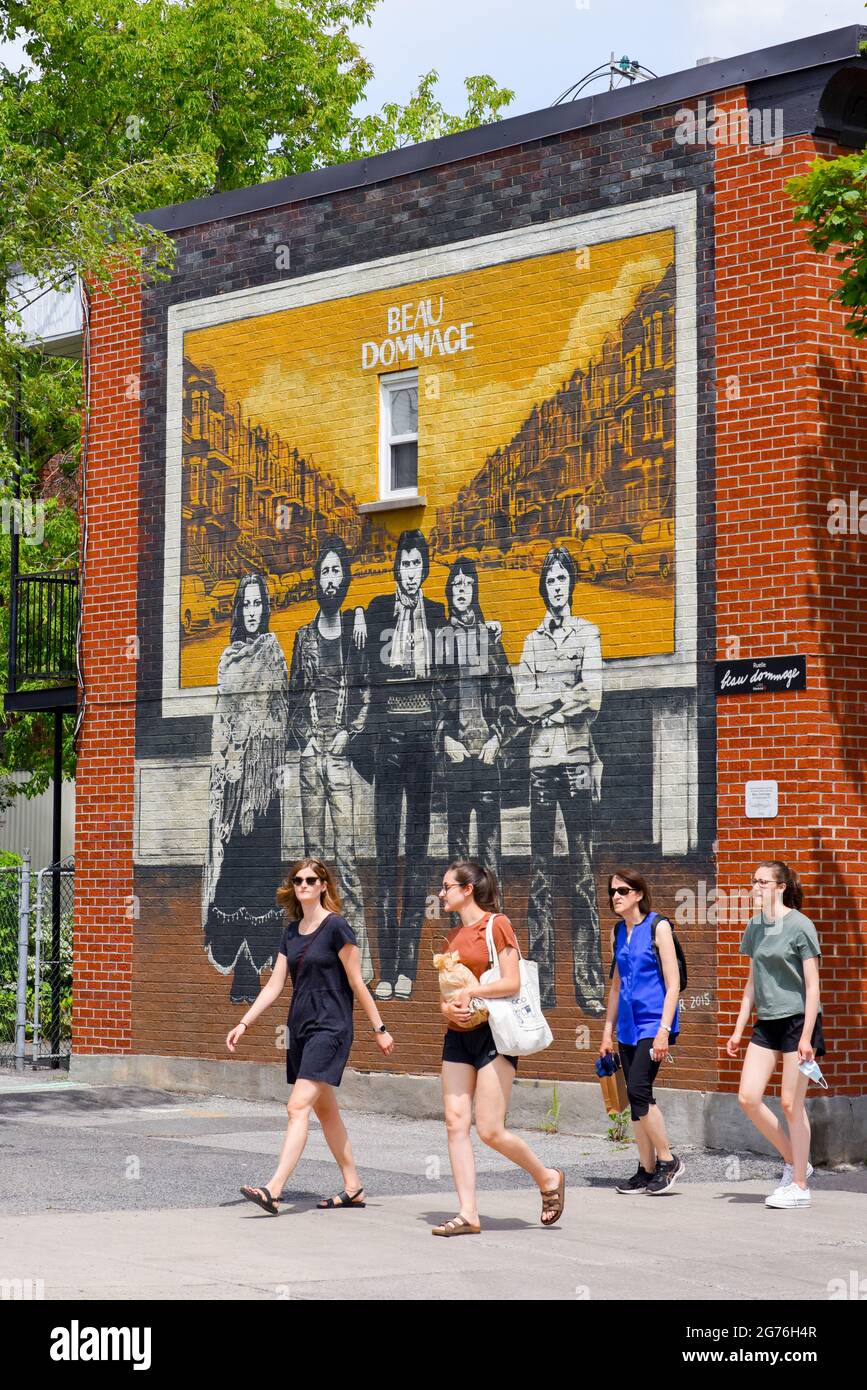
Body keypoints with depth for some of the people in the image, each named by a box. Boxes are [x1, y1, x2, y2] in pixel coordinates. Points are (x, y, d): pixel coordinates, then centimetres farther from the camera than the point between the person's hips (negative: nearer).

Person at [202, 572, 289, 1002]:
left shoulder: (272, 650, 2)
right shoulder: (228, 657, 17)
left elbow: (280, 710, -3)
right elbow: (221, 718, 17)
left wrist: (273, 765, -10)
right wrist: (221, 764, 8)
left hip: (260, 768, -5)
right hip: (229, 768, 5)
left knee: (255, 858, -8)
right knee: (234, 860, 1)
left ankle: (251, 968, -7)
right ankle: (242, 969, 3)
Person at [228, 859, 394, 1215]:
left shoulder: (335, 927, -9)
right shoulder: (292, 931, 12)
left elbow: (357, 984, -7)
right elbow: (274, 985, 12)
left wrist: (379, 1029, -4)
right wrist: (244, 1023, 6)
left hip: (330, 1028, -8)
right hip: (300, 1027, 8)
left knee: (299, 1106, -17)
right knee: (325, 1110, 12)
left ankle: (273, 1191, -25)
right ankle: (353, 1188, 21)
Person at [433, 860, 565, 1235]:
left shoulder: (496, 924, -7)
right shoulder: (453, 936, 15)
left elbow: (512, 983, -14)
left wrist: (469, 992, -15)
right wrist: (447, 1007, -3)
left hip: (493, 1034, -7)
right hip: (458, 1036, 8)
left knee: (489, 1130, -10)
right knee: (455, 1123, -1)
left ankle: (548, 1178, 13)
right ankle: (468, 1214, 1)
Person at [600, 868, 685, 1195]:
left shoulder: (658, 927, -7)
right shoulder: (618, 932, 13)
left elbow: (673, 984, -10)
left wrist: (664, 1029, -17)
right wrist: (608, 1030, 17)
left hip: (654, 1022, -7)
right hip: (629, 1024, 7)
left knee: (638, 1090, -17)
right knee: (638, 1098, 6)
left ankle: (668, 1161, -4)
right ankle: (647, 1171, 12)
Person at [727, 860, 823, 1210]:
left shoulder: (799, 926, -11)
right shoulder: (756, 926, 9)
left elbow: (812, 986, -12)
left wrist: (806, 1036, -18)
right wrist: (738, 1030, 15)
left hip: (798, 1020, -7)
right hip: (767, 1023, 7)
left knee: (791, 1103, -4)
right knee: (748, 1097, 0)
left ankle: (799, 1186, 6)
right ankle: (794, 1162, 17)